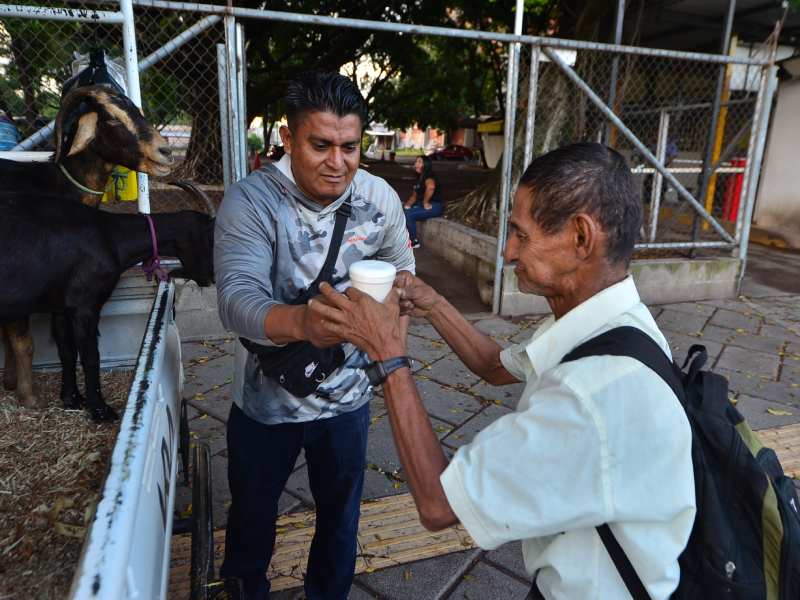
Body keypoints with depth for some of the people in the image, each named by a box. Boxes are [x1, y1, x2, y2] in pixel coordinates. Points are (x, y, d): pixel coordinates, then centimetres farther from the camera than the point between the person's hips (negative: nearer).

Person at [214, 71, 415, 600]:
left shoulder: (381, 198, -10)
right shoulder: (250, 201, -20)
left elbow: (402, 269, 9)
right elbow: (237, 297, -34)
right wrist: (300, 322, -52)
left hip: (348, 397, 2)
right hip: (267, 399, -1)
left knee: (340, 513, 23)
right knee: (252, 511, 25)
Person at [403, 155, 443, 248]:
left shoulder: (428, 177, -13)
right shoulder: (419, 178, 16)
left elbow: (431, 187, -36)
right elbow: (414, 196, 20)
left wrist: (425, 202, -27)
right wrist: (408, 204, 3)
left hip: (434, 206, -9)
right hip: (422, 204, 9)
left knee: (408, 214, -22)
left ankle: (415, 242, -8)